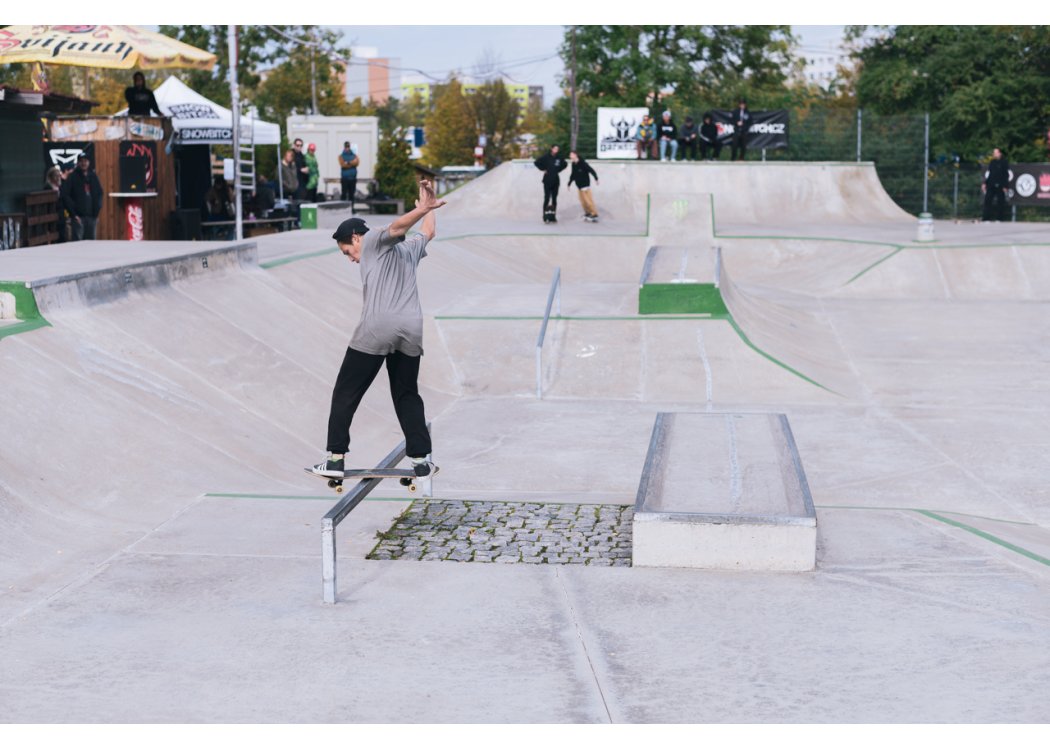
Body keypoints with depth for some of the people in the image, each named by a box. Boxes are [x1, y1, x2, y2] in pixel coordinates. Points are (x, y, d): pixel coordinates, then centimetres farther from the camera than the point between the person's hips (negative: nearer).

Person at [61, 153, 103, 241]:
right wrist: (73, 214, -12)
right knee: (77, 241, -10)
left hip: (91, 217, 5)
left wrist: (97, 212, 8)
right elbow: (65, 196, -8)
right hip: (78, 217, -5)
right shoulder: (73, 177, -2)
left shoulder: (93, 176, 12)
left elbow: (99, 194, 17)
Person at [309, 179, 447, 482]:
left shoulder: (374, 240, 10)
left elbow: (397, 227, -8)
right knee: (408, 396, 18)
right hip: (411, 331, 6)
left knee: (345, 394, 4)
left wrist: (423, 208, -24)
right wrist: (428, 207, 55)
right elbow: (429, 232, 47)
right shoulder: (410, 249, 27)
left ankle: (335, 459, 1)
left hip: (377, 329, -6)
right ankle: (422, 460, 11)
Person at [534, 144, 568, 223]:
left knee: (554, 199, 6)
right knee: (547, 198, -8)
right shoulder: (546, 157, -6)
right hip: (547, 180, -5)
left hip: (555, 181, 5)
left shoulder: (559, 158, 6)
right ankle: (545, 217, -7)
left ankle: (553, 217, 12)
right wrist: (543, 169, -8)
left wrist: (558, 170, 12)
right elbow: (537, 162, -10)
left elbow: (565, 164, 23)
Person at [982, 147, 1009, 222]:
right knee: (987, 201, -1)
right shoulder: (992, 162, 15)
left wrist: (1005, 186, -9)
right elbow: (988, 173, 21)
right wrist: (984, 183, 12)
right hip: (990, 186, 5)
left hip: (1000, 186, -5)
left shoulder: (1004, 163, 0)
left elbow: (1007, 175, -3)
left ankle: (999, 218, 3)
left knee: (1000, 202, -2)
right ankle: (986, 218, 2)